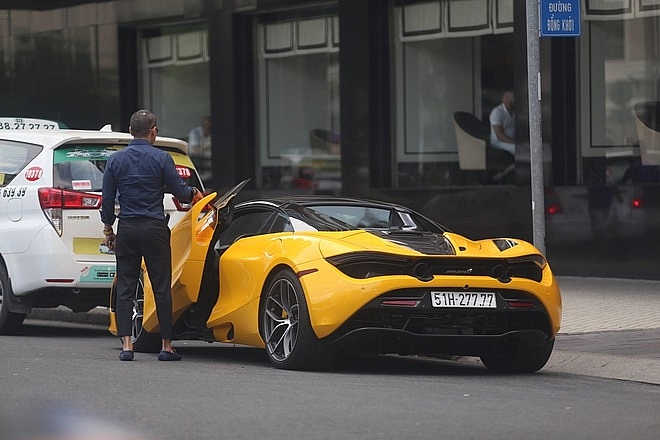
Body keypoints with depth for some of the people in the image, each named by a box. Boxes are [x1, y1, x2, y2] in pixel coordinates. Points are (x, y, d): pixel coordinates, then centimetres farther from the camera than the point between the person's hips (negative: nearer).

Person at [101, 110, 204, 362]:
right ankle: (166, 346, 5)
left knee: (125, 287, 4)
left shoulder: (115, 160, 4)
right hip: (154, 228, -2)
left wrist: (107, 230, 16)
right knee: (162, 288, 3)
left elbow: (107, 199, 6)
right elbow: (179, 191, -2)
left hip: (126, 228, 2)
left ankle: (126, 344, -6)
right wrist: (194, 194, 20)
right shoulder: (161, 159, -6)